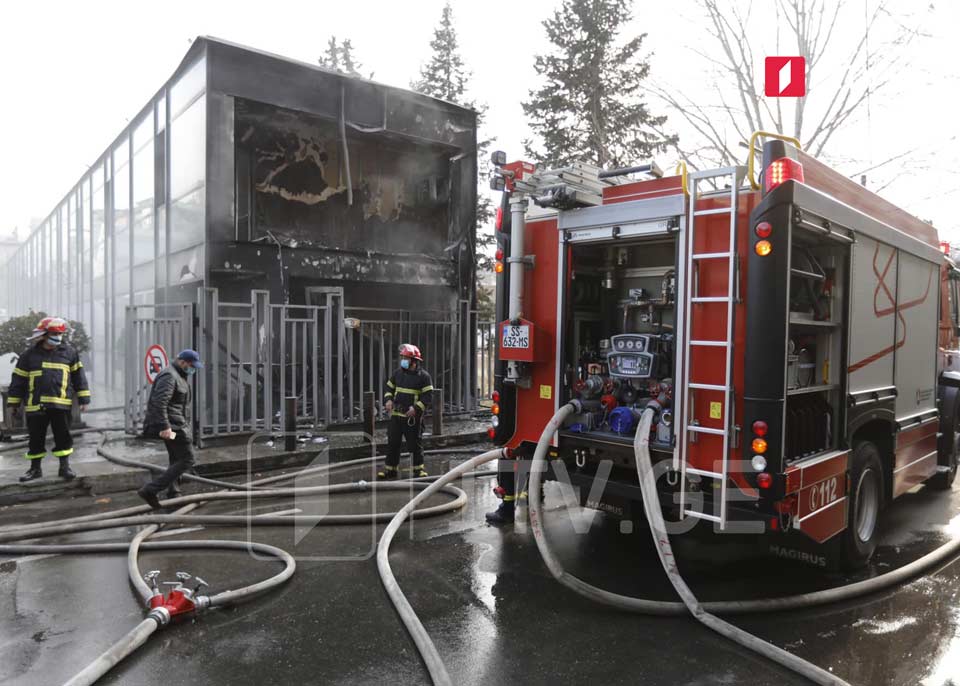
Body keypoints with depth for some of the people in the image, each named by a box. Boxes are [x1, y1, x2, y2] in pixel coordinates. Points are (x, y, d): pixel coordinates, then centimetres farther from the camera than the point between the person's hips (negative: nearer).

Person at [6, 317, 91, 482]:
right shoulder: (29, 354, 3)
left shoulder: (69, 351, 4)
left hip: (61, 403, -1)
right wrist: (14, 402, 10)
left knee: (63, 436, 1)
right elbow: (19, 380, 9)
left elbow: (78, 375, 8)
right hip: (35, 404, 1)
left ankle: (65, 467, 11)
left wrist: (83, 398, 5)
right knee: (36, 438, 10)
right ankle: (35, 468, 24)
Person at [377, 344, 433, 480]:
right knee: (392, 442, 7)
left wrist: (416, 408, -21)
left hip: (412, 416, -5)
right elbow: (389, 387, 19)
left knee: (414, 443, 3)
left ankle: (418, 468, 17)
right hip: (396, 414, 5)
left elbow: (427, 396, -10)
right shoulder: (398, 373, 9)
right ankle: (390, 468, 16)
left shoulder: (423, 376, -7)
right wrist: (388, 399, -1)